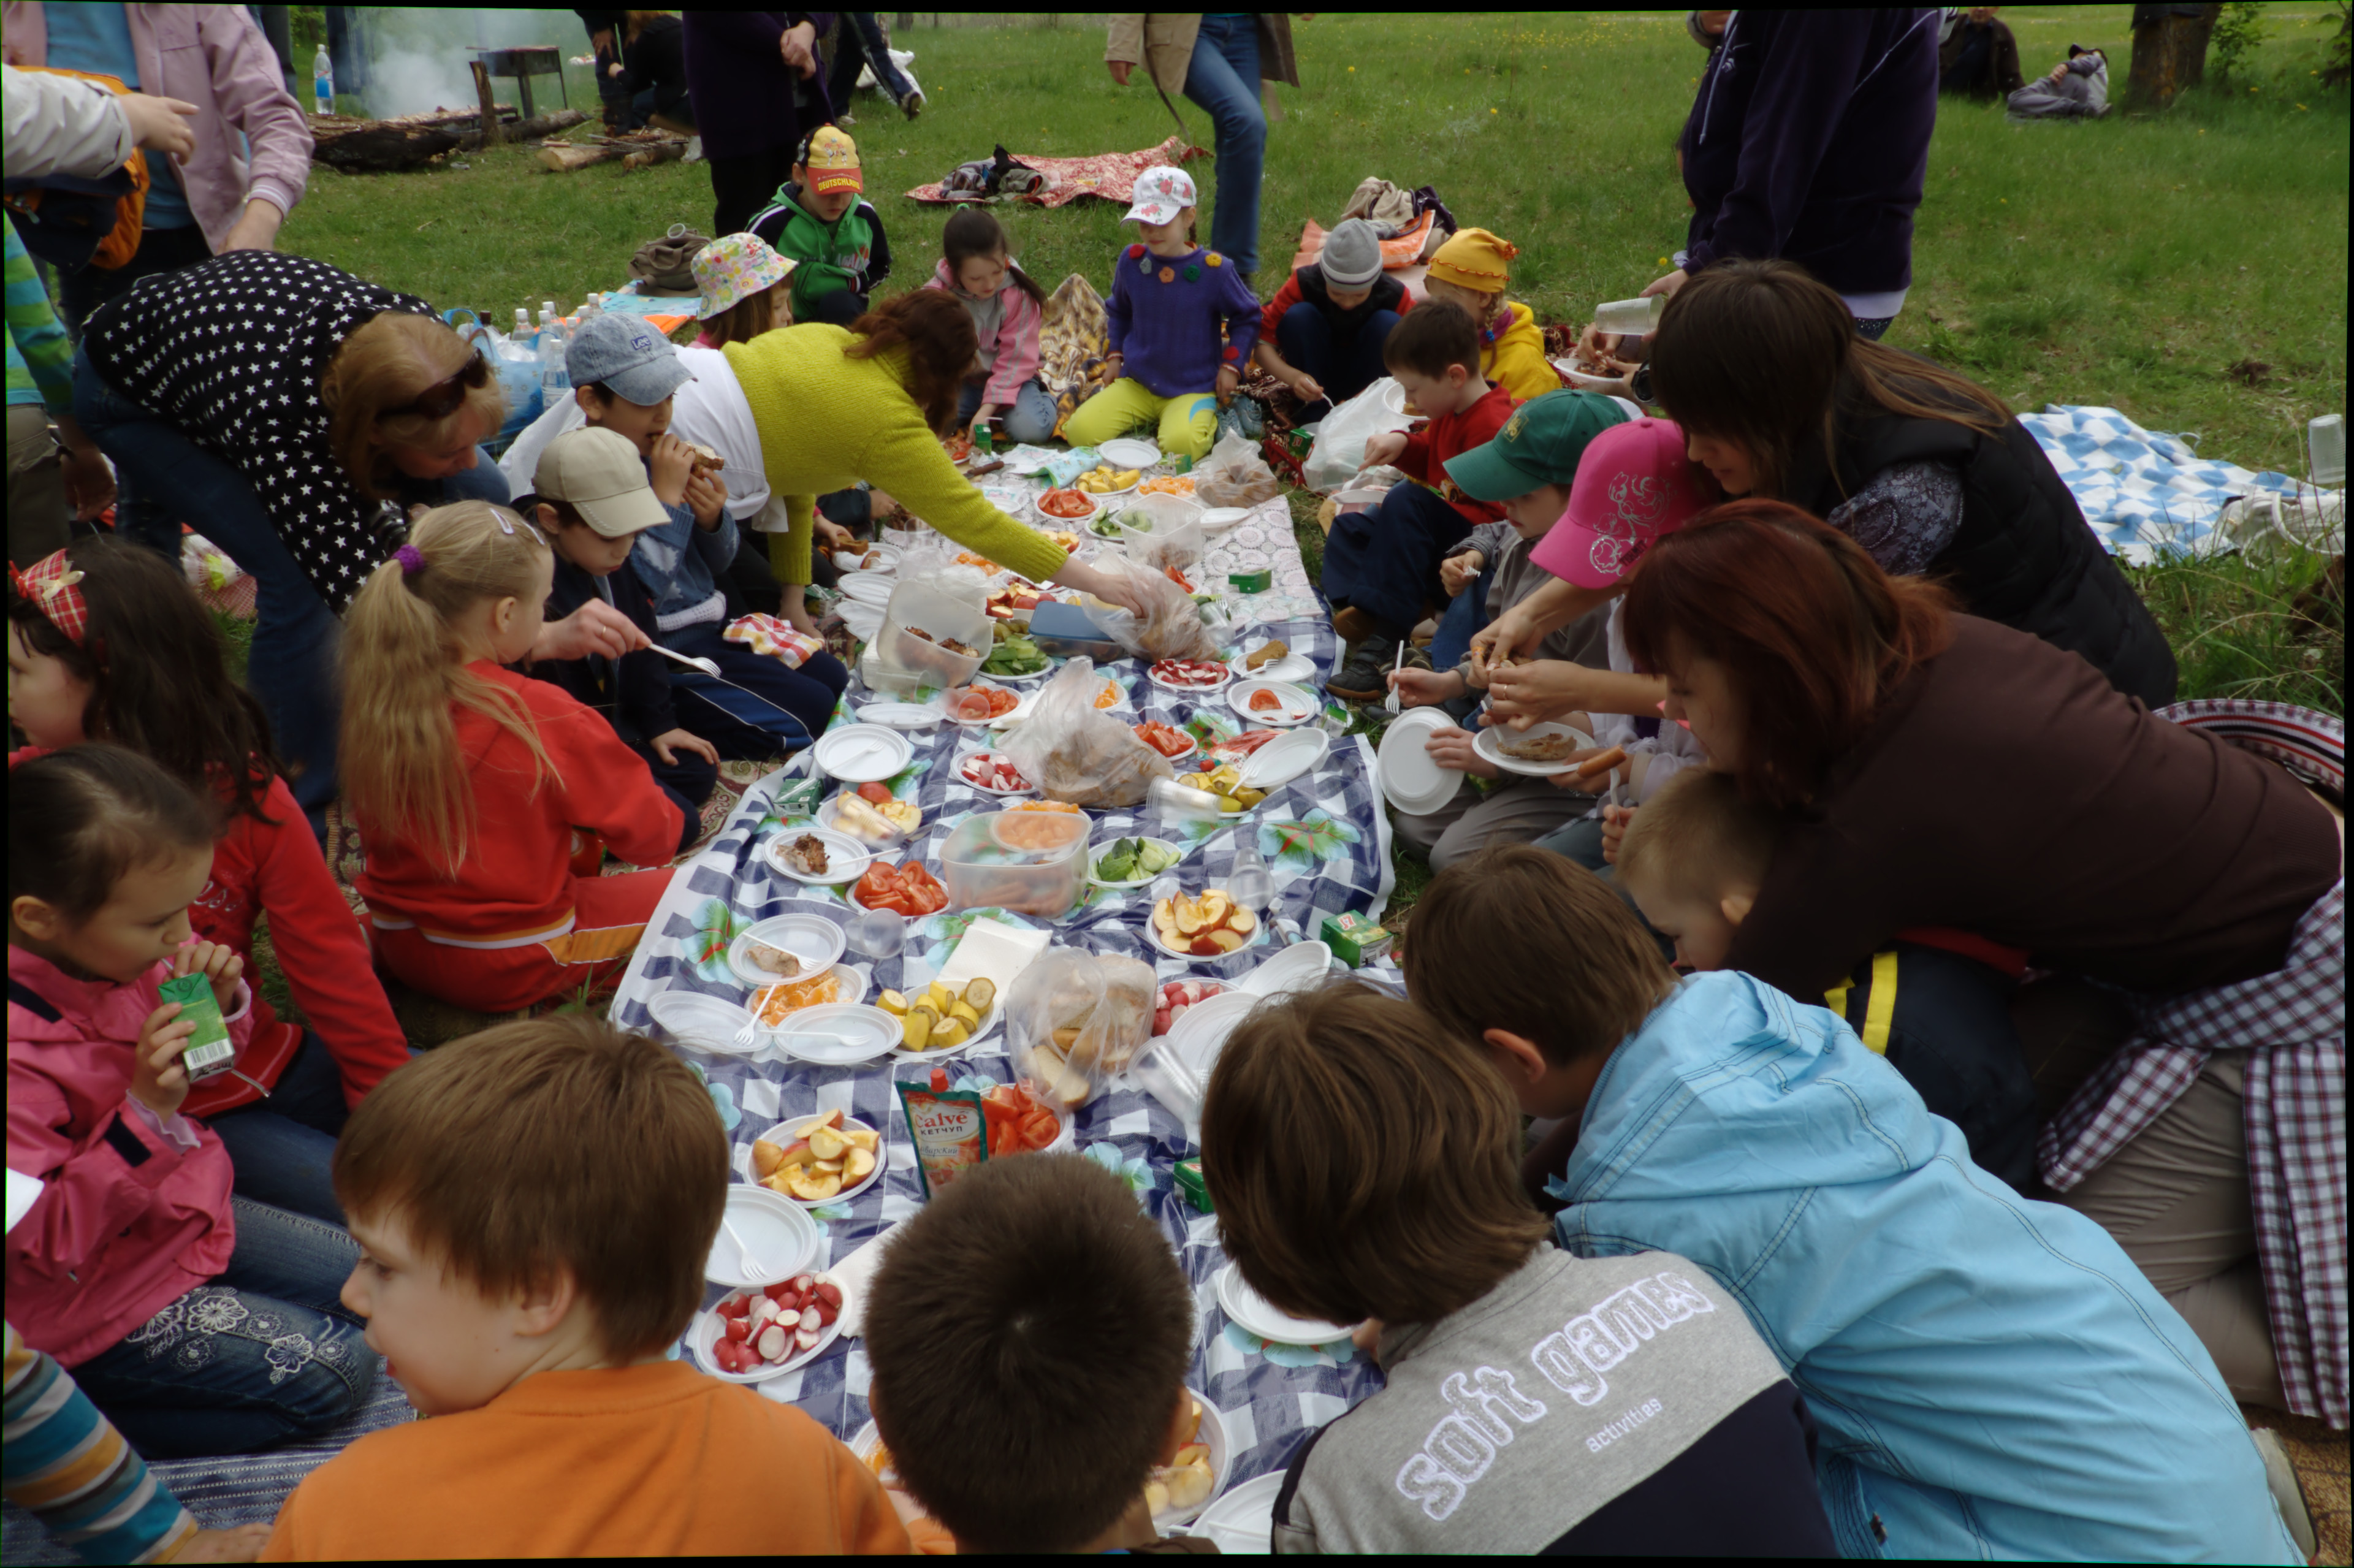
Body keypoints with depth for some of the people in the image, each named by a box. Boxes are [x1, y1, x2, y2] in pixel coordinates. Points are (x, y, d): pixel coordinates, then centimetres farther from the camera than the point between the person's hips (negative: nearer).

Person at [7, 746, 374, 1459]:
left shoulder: (117, 954, -9)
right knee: (333, 1372, -12)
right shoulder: (18, 1059, -34)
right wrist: (143, 1112, -37)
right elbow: (40, 1244, -28)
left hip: (184, 1213, 8)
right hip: (98, 1305, -8)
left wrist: (223, 1003, -13)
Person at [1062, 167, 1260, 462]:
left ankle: (1206, 420, 3)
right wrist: (1114, 355, 14)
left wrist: (1232, 366, -2)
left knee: (1181, 444, -33)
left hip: (1192, 390, -4)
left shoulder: (1213, 269, -10)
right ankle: (1149, 421, 10)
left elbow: (1246, 318, 6)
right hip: (1136, 384, 4)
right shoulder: (1131, 260, 0)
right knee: (1080, 431, -14)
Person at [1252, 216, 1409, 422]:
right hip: (1315, 380, 0)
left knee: (1388, 323, -26)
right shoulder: (1304, 283, -22)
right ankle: (1315, 410, -18)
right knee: (1299, 314, -26)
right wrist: (1292, 376, -42)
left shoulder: (1394, 295, -21)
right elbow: (1262, 343, -22)